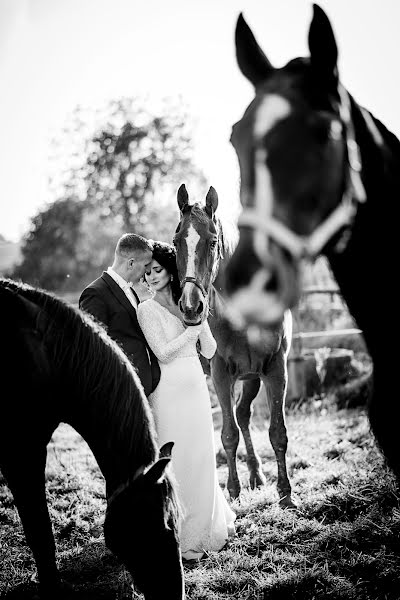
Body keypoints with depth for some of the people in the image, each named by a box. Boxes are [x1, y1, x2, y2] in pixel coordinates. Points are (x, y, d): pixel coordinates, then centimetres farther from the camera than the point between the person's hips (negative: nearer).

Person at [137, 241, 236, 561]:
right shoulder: (147, 309, -3)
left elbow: (209, 351, 8)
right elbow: (162, 352, -13)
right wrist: (193, 329, -10)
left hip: (196, 386, 5)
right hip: (169, 388, -5)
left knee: (202, 456, 11)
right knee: (175, 461, 0)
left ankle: (205, 525, 27)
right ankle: (180, 537, 11)